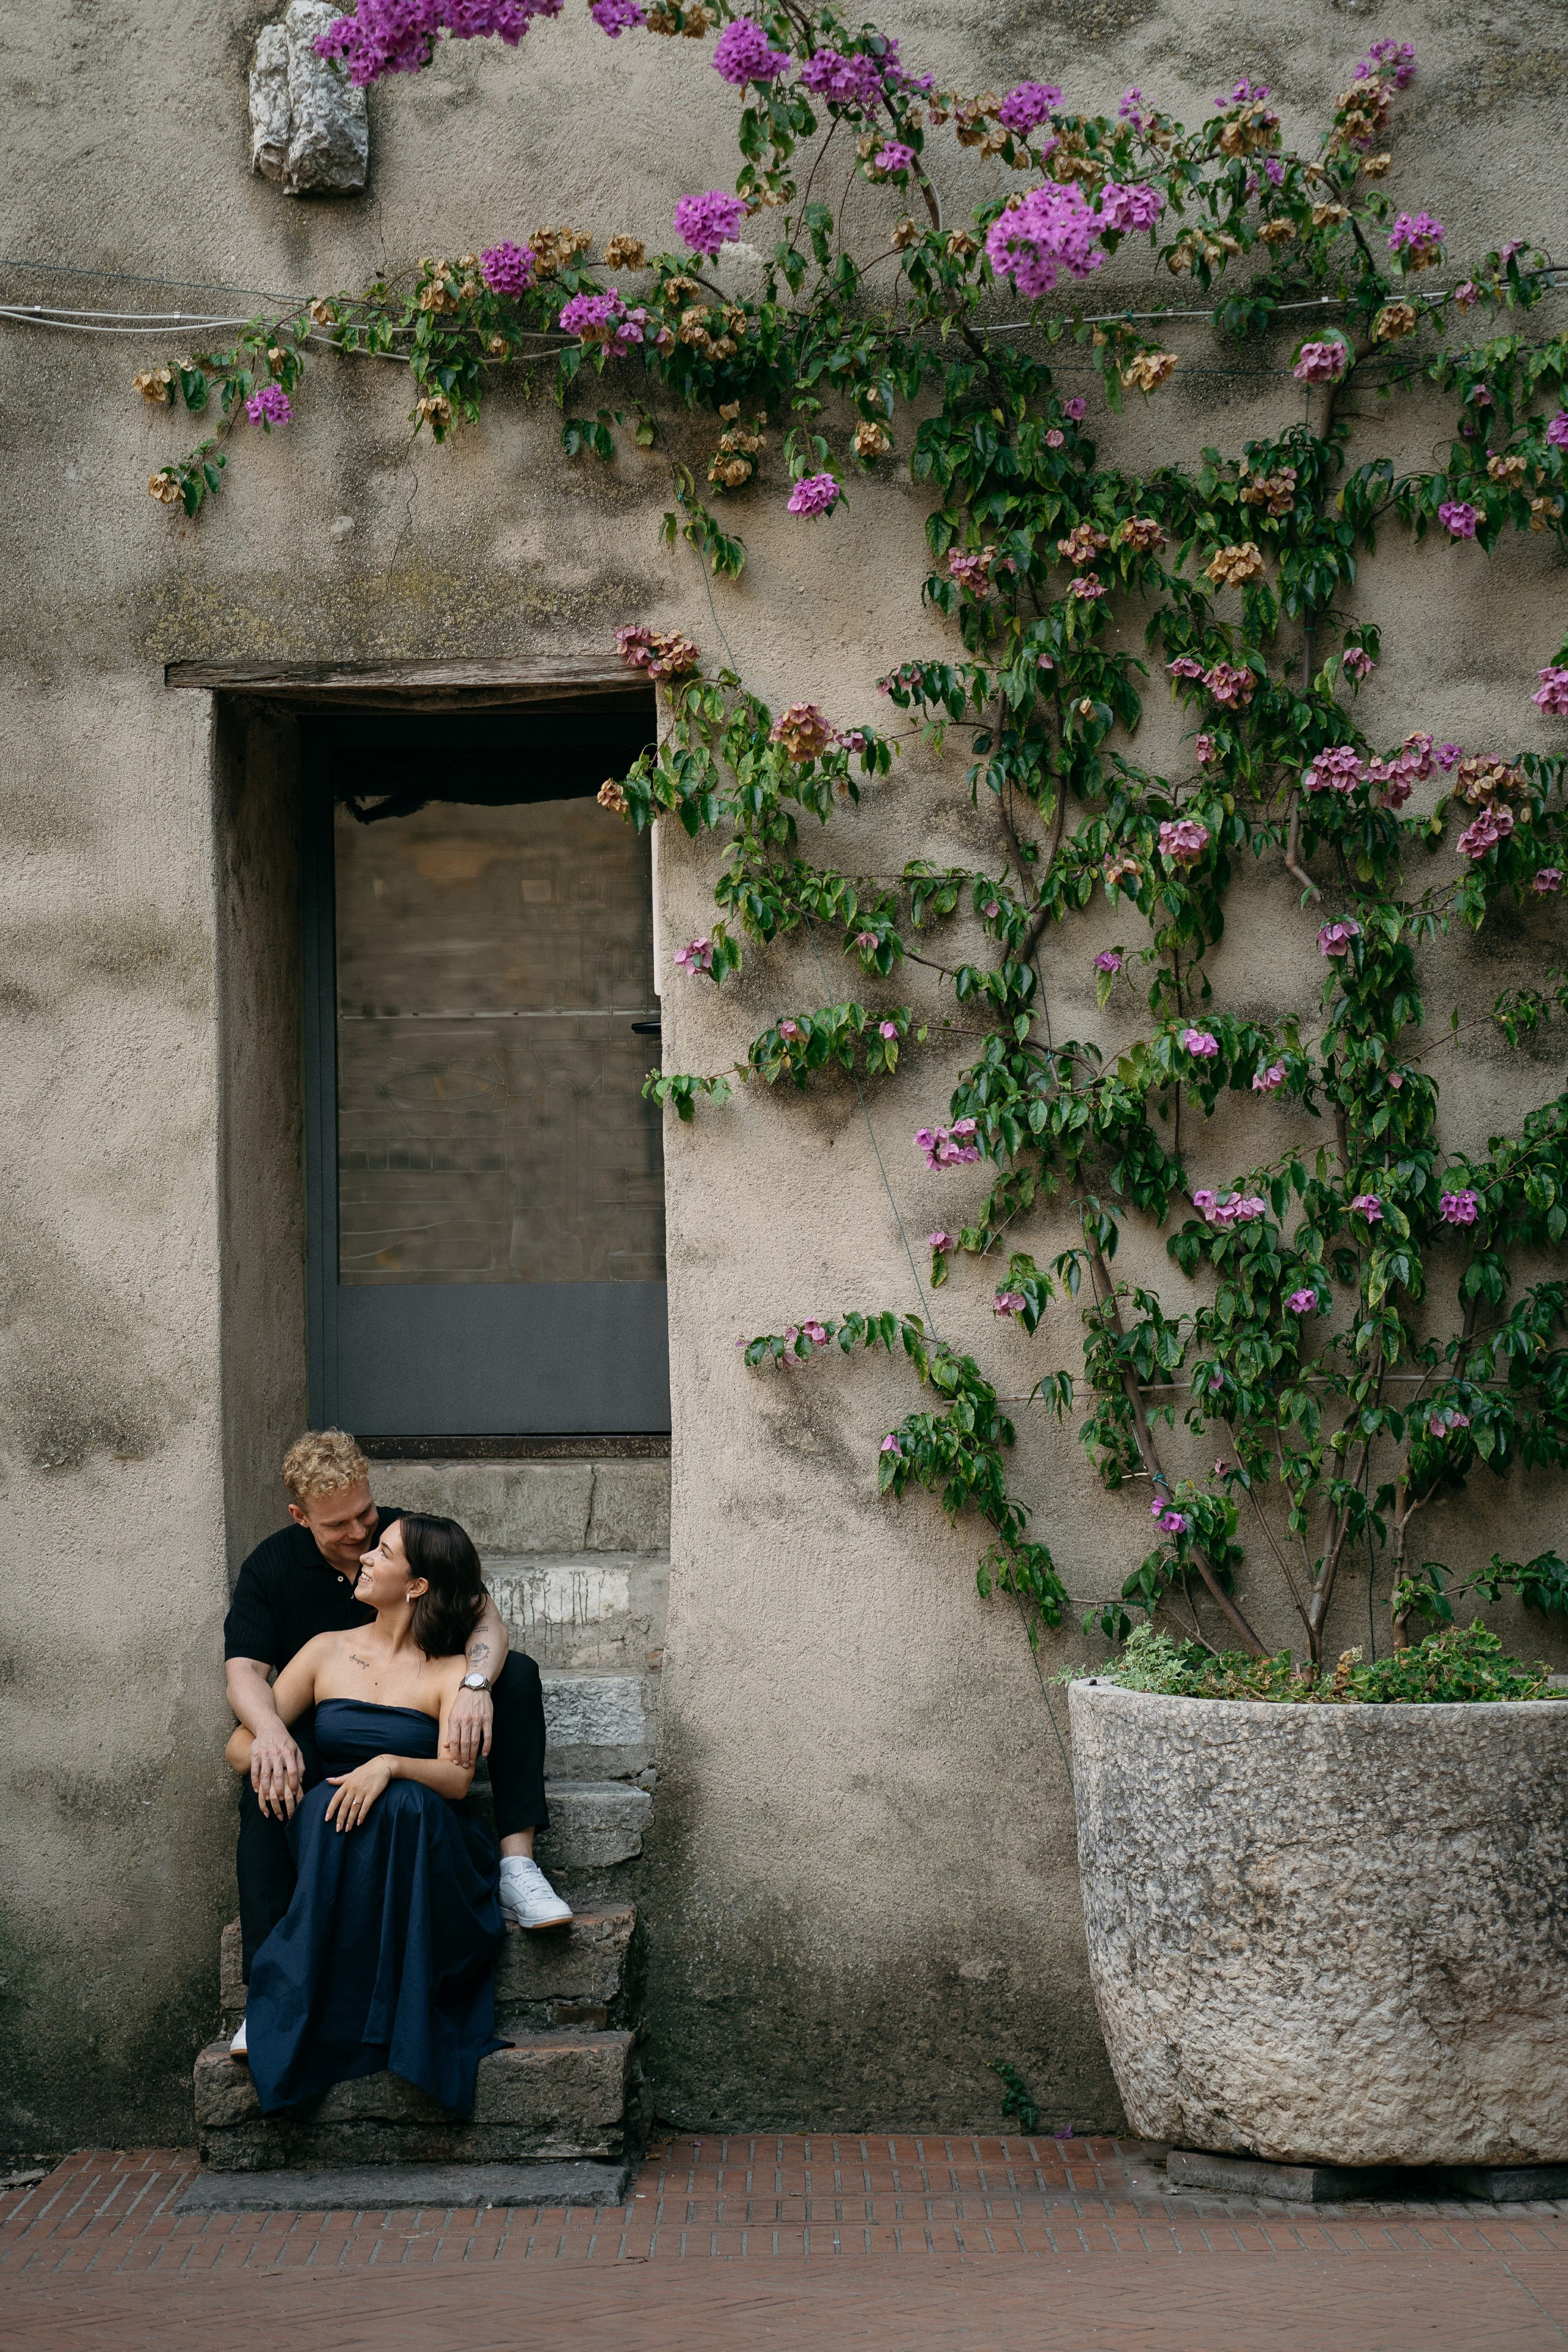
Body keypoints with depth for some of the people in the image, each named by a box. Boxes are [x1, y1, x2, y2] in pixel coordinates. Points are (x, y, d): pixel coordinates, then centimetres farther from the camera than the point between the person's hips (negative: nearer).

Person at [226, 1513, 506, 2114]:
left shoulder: (449, 1672, 5)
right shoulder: (327, 1652, 14)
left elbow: (457, 1778, -9)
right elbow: (240, 1745, 13)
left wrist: (390, 1765, -29)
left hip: (422, 1850, -1)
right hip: (329, 1856, 2)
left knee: (405, 1803, -36)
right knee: (326, 1806, -34)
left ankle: (398, 2014, -34)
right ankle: (326, 2019, -34)